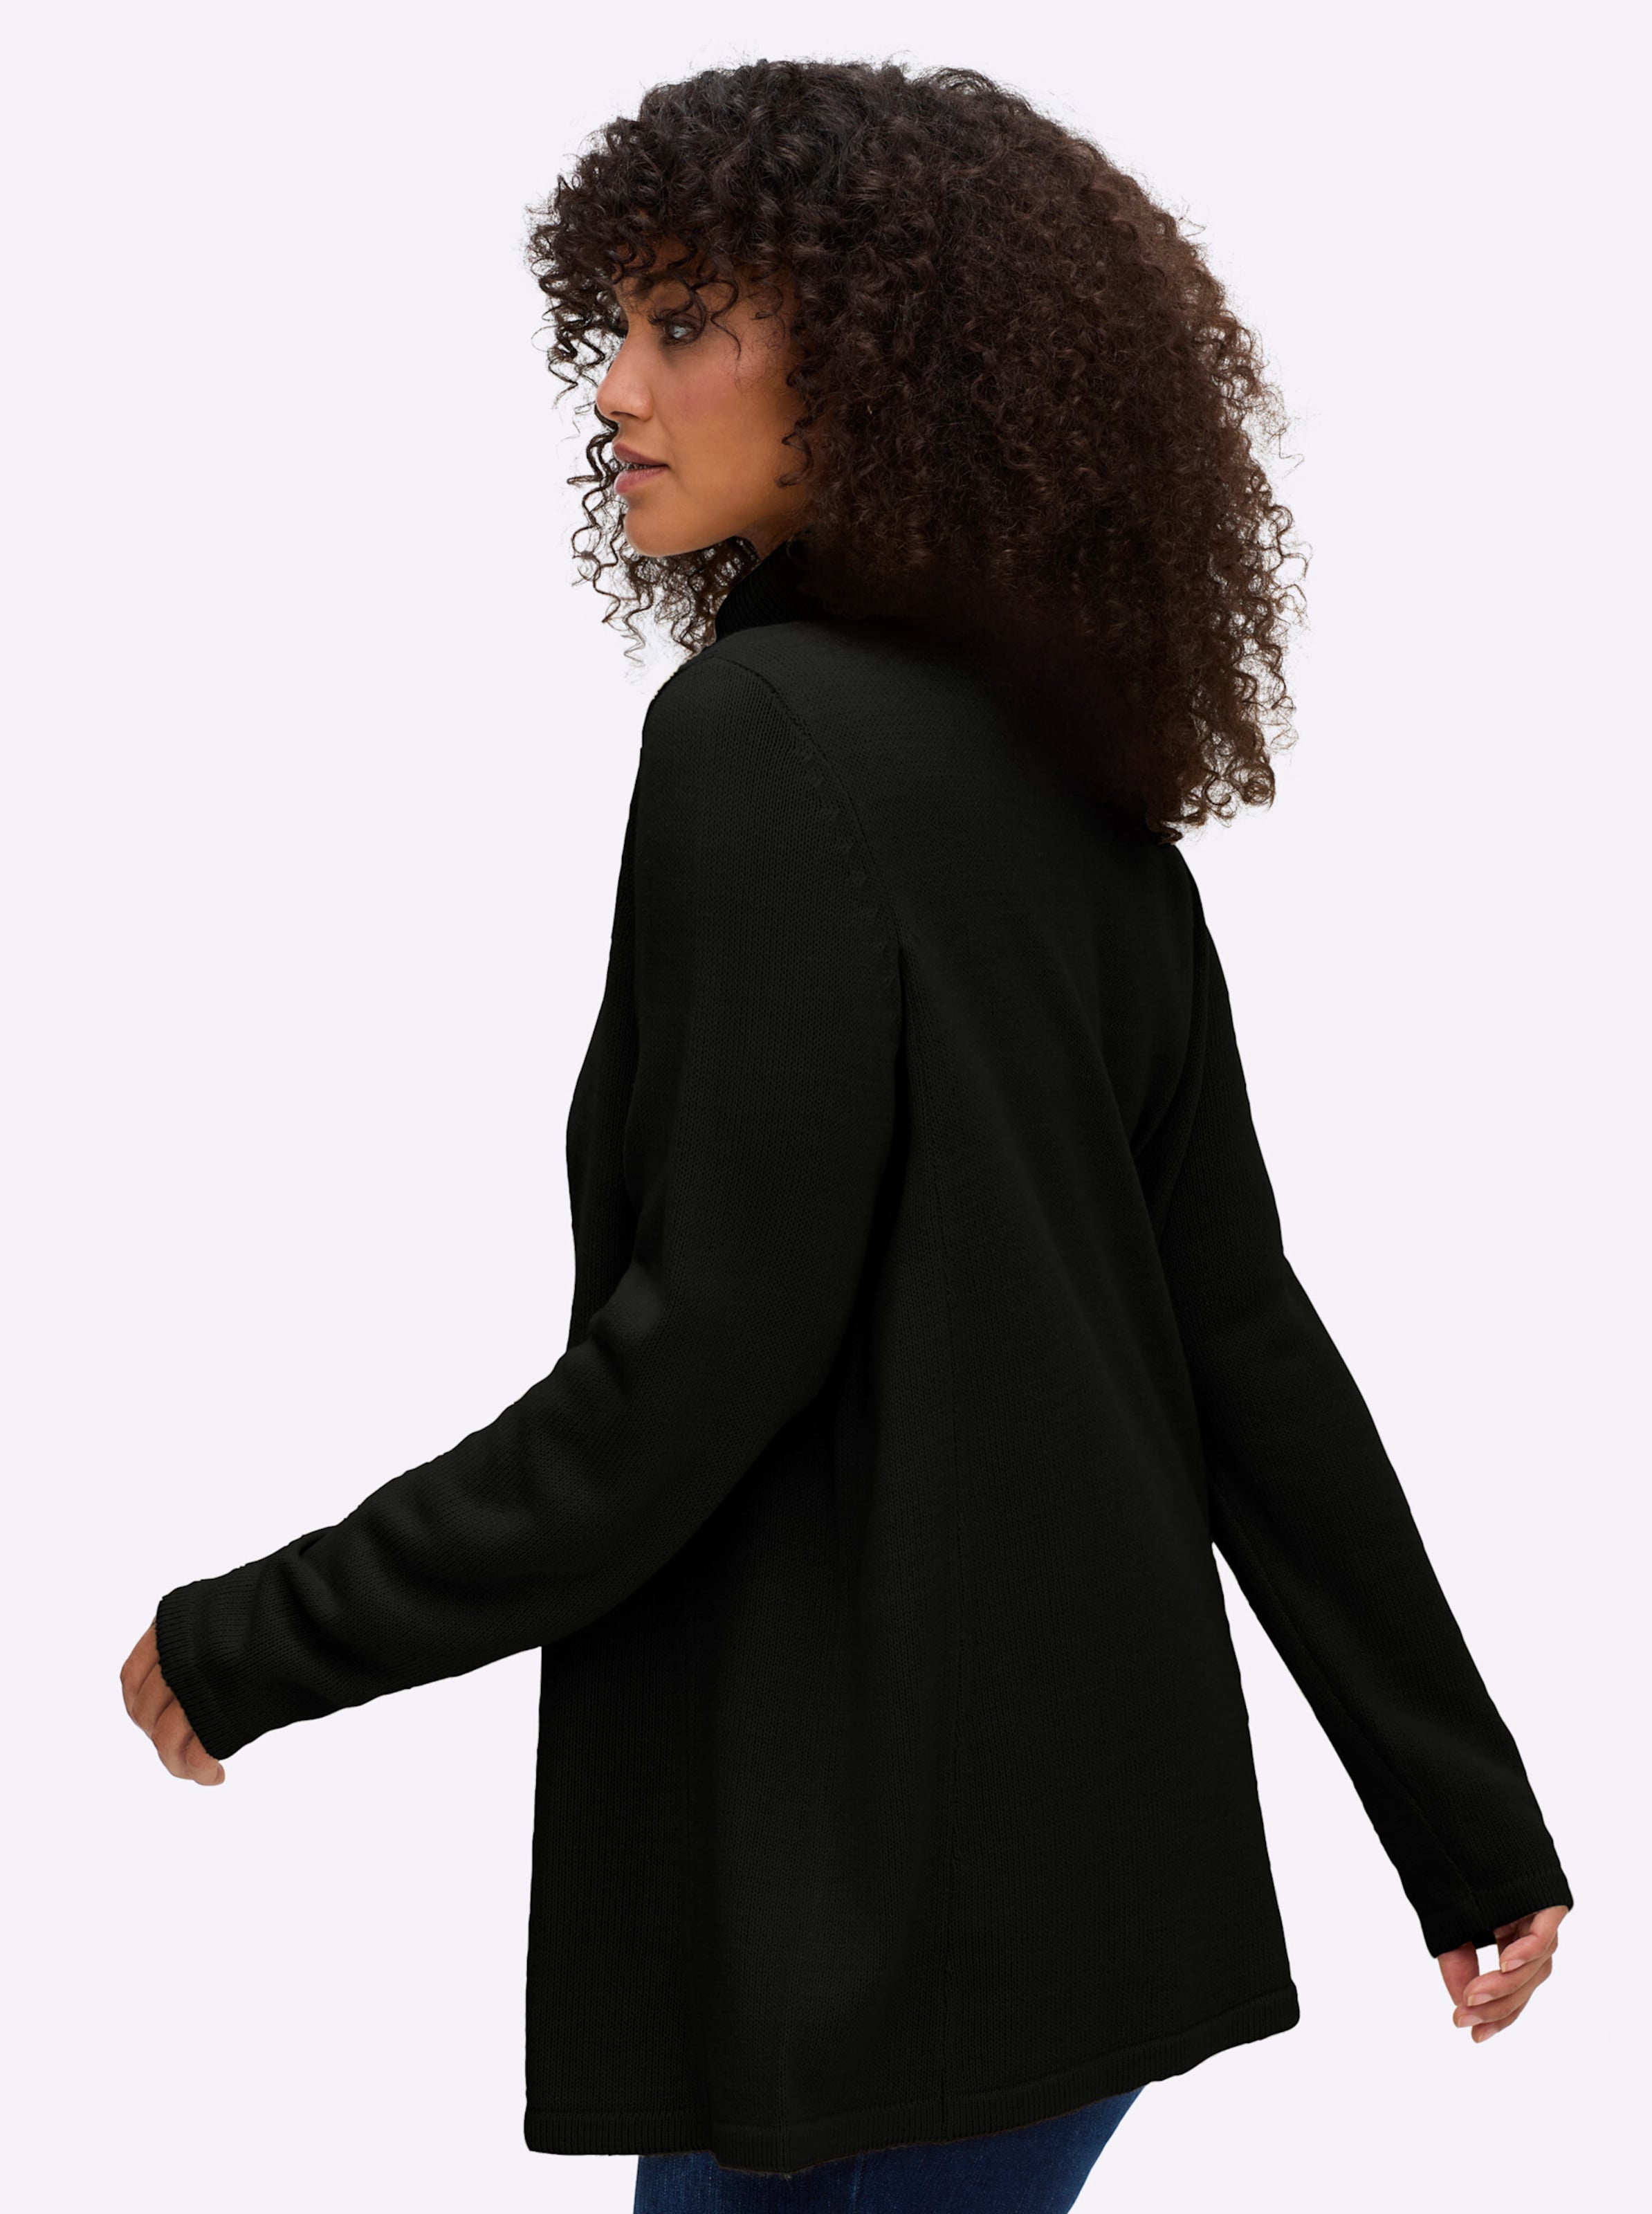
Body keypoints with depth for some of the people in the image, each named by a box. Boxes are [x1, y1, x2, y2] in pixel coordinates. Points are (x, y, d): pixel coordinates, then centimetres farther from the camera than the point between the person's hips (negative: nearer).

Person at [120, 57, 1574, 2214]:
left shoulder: (768, 733, -15)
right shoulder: (1084, 795, 10)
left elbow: (704, 1352, -20)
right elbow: (1245, 1343, 10)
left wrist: (255, 1646, -9)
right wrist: (1475, 1831, 13)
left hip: (876, 1894, -8)